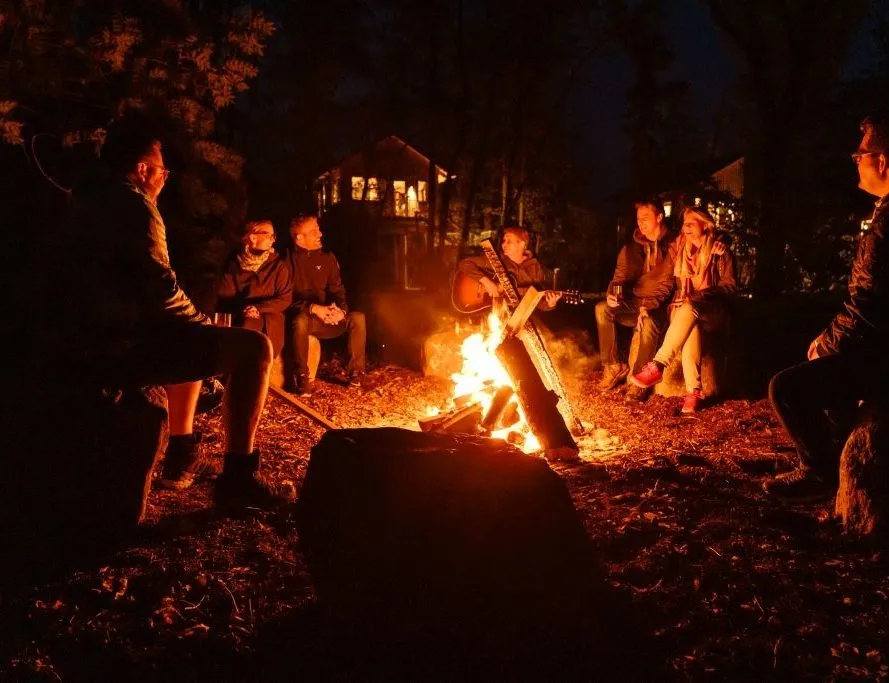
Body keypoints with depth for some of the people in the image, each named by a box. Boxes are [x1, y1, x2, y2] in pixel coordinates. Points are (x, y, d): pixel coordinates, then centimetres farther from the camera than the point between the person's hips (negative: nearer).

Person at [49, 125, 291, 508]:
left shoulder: (88, 203, 21)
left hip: (88, 344, 11)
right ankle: (238, 476, -5)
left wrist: (195, 324, 22)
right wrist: (203, 324, 1)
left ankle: (182, 455, 34)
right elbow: (160, 288, -19)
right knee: (254, 348, -8)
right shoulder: (132, 204, -10)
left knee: (194, 342, 34)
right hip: (121, 346, -11)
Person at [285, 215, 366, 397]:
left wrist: (341, 310, -14)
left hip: (326, 319, 5)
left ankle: (355, 373, -10)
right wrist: (313, 308, -25)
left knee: (357, 318, -19)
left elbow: (337, 290, 9)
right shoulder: (289, 260, -7)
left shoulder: (327, 258, 8)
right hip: (302, 318, -4)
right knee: (300, 320, -39)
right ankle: (301, 377, -27)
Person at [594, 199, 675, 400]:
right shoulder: (630, 249, 12)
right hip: (632, 306, 5)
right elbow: (619, 278, 10)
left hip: (658, 307, -5)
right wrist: (612, 294, -14)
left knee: (649, 321, -38)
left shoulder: (671, 247, -3)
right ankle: (612, 366, -14)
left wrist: (649, 306, -24)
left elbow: (666, 285, -10)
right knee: (602, 308, -22)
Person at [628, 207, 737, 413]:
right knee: (690, 326, -35)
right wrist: (680, 298, 1)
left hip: (711, 310, -2)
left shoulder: (720, 250, 3)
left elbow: (729, 286, -1)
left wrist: (701, 296, -16)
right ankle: (694, 391, -43)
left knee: (690, 310, -38)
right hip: (682, 307, 2)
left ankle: (657, 365, -44)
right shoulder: (678, 248, 14)